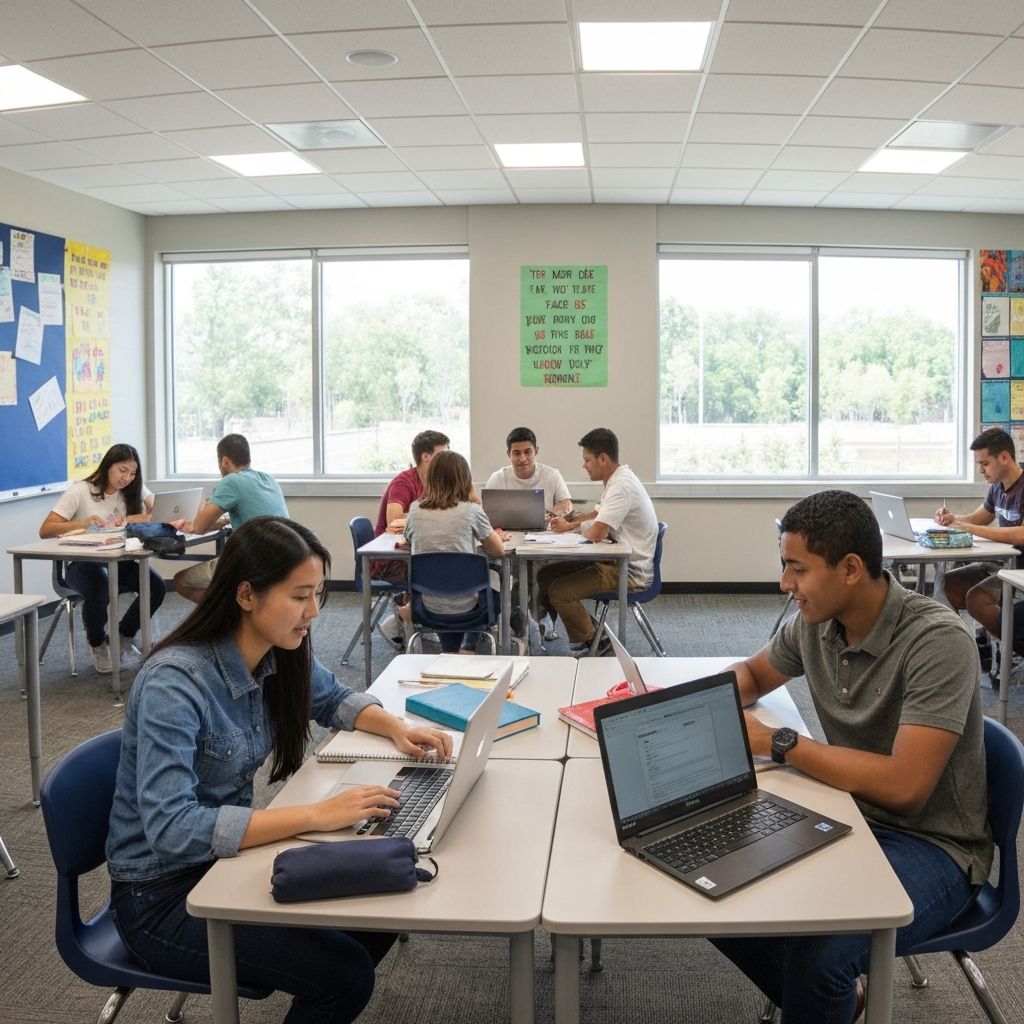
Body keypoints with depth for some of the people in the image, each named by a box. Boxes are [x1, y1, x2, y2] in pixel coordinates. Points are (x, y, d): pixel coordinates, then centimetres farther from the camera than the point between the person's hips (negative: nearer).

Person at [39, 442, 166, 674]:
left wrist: (128, 520, -22)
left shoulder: (135, 489, 5)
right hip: (82, 563, -4)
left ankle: (123, 638, 6)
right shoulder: (80, 491, -8)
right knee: (99, 592, -36)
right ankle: (97, 644, -2)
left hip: (119, 562, 4)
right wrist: (83, 523, -29)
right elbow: (45, 530, -14)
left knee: (157, 587, -23)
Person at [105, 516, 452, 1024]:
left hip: (227, 854, 7)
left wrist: (396, 727, -6)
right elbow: (171, 829, -35)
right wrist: (317, 814, -37)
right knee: (345, 972, -16)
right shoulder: (174, 683, -28)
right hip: (162, 892, -7)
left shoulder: (281, 656, -6)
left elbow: (334, 699, 14)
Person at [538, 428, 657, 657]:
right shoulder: (618, 479, 10)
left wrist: (573, 525, -5)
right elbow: (601, 514, 28)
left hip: (629, 572, -10)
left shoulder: (621, 487, -22)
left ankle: (590, 644, 1)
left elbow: (596, 533, -28)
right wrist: (574, 520, 9)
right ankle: (588, 631, 11)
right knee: (546, 576, 6)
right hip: (618, 561, 10)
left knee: (559, 592, -20)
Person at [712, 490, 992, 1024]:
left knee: (818, 947, -32)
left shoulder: (937, 640, -24)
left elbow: (903, 786, -29)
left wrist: (777, 743, -23)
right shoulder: (814, 622, -3)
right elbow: (751, 674, 18)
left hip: (931, 845, -7)